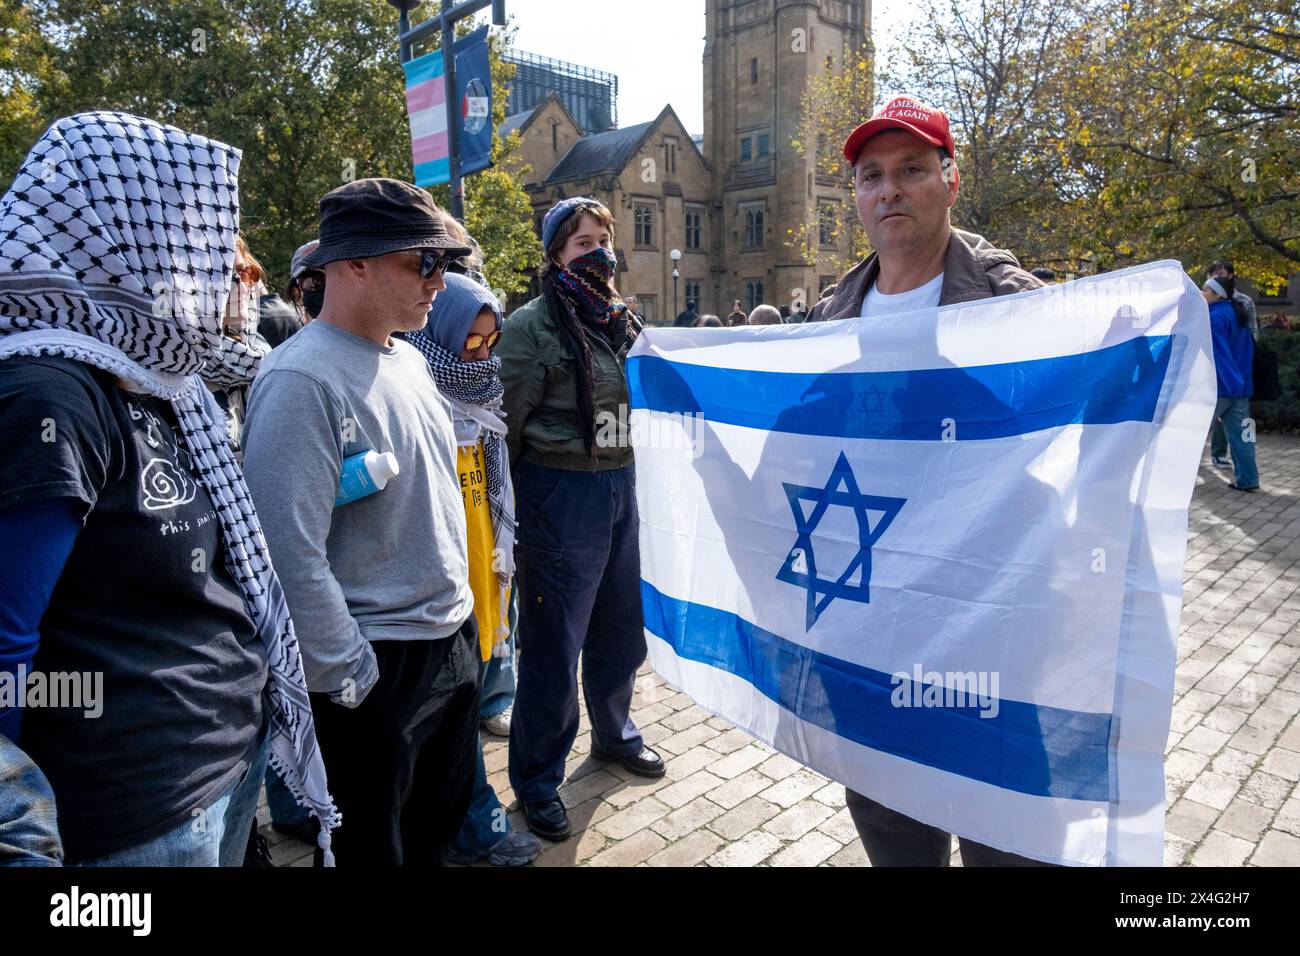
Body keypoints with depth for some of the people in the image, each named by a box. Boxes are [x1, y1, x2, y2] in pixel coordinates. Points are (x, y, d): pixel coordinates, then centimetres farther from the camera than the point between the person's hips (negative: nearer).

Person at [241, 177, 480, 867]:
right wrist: (349, 680, -16)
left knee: (436, 829, 25)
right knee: (375, 845, 14)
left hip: (455, 639, 8)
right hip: (379, 670, -8)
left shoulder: (409, 359, 7)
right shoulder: (301, 380, -21)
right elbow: (292, 552, -24)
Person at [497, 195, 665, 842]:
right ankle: (535, 780, 21)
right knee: (554, 642, 3)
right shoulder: (532, 326, -8)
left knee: (620, 626, 18)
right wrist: (510, 515, -7)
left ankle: (614, 734, 43)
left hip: (621, 486, 7)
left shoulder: (620, 322, 11)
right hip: (560, 492, -6)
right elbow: (507, 426, -8)